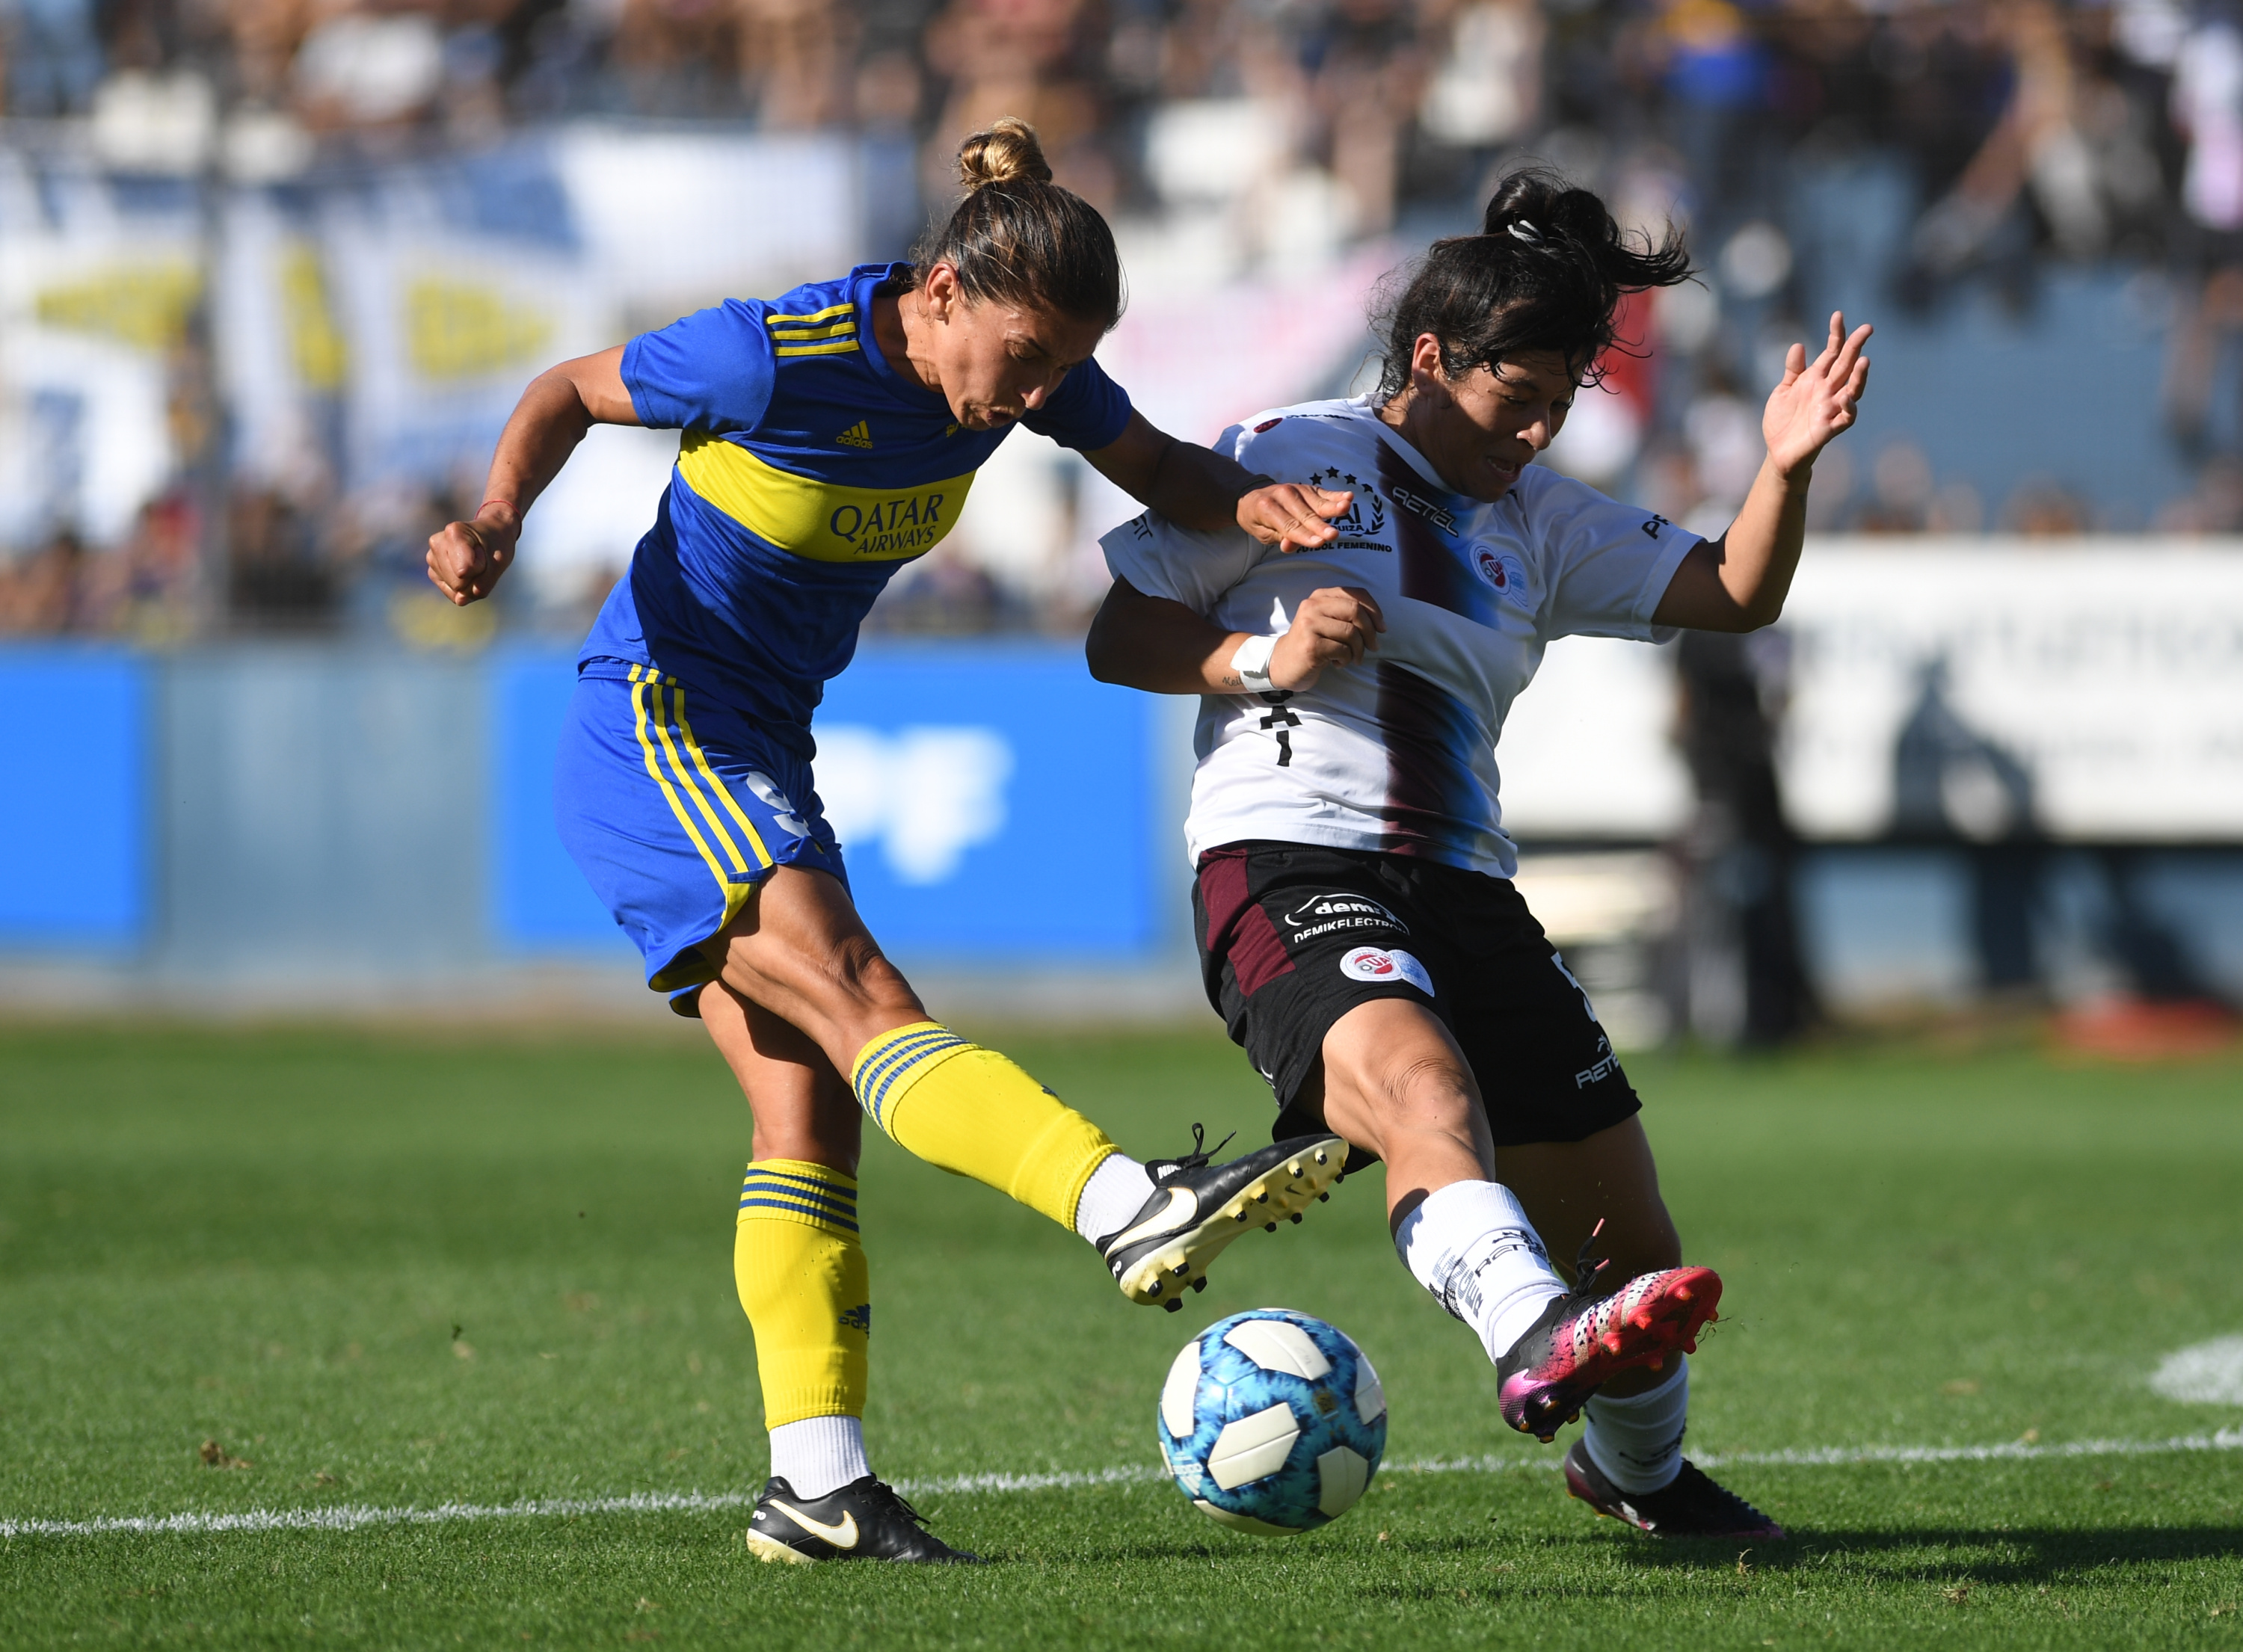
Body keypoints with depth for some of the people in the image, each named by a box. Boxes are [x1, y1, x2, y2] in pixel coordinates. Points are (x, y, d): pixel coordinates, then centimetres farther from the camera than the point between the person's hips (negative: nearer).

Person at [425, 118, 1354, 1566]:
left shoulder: (1022, 361, -2)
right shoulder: (777, 357, -19)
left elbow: (1158, 467, 7)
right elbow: (574, 392, -4)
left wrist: (1253, 505, -14)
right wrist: (498, 521, -20)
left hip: (758, 760, 8)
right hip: (657, 728, -8)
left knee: (812, 1109, -1)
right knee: (861, 1001, -25)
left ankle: (818, 1486, -5)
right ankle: (1138, 1211, -45)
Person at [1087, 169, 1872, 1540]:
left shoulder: (1540, 522, 21)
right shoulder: (1290, 457, 6)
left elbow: (1736, 596, 15)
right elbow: (1121, 640, 6)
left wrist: (1788, 468, -4)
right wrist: (1268, 658, -12)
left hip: (1464, 891, 6)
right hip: (1287, 870, -6)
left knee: (1633, 1243, 7)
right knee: (1424, 1087, -39)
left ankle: (1636, 1465, 36)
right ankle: (1535, 1338, -65)